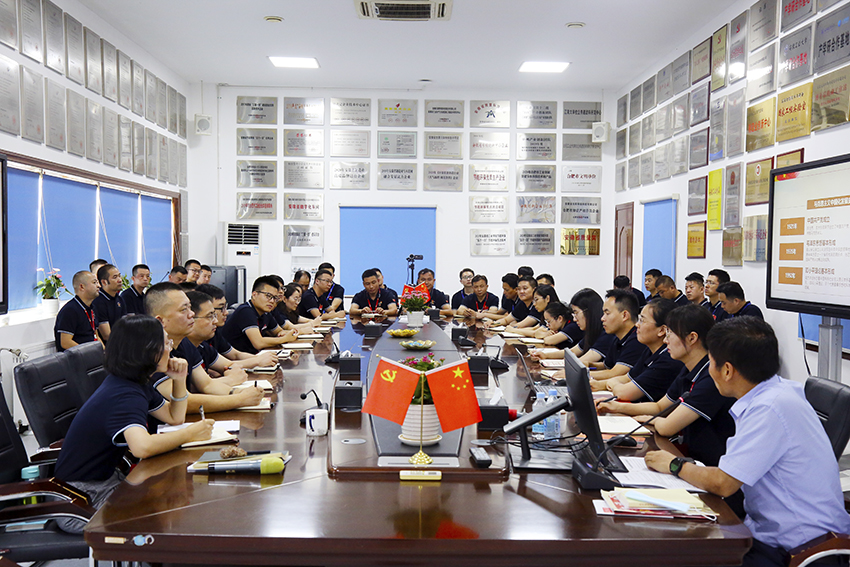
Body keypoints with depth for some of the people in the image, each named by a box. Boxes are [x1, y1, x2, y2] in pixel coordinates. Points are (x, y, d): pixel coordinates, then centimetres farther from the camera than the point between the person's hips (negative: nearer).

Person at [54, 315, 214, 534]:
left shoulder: (139, 384, 4)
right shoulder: (124, 396, -27)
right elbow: (143, 447, -45)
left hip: (105, 478, 9)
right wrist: (189, 434, -29)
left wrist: (179, 381, -1)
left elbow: (174, 417, 17)